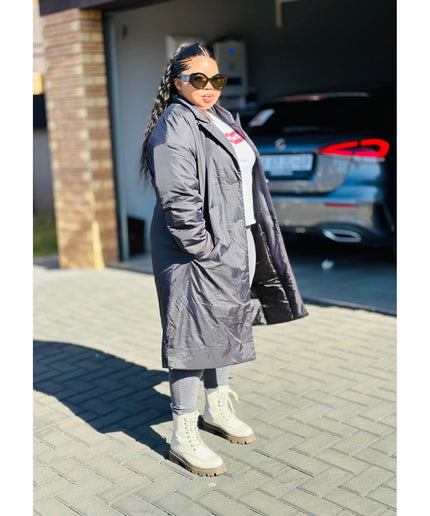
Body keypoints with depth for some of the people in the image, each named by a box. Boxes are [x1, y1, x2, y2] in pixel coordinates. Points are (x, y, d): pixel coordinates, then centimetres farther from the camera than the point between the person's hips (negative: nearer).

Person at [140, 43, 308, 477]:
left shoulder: (222, 118, 15)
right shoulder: (175, 124, -14)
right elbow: (177, 197, -22)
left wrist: (248, 243, 17)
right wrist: (202, 248, -21)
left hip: (235, 245, 10)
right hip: (197, 251, -9)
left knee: (226, 325, 18)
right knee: (195, 335, -4)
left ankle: (218, 410, 36)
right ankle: (183, 437, 9)